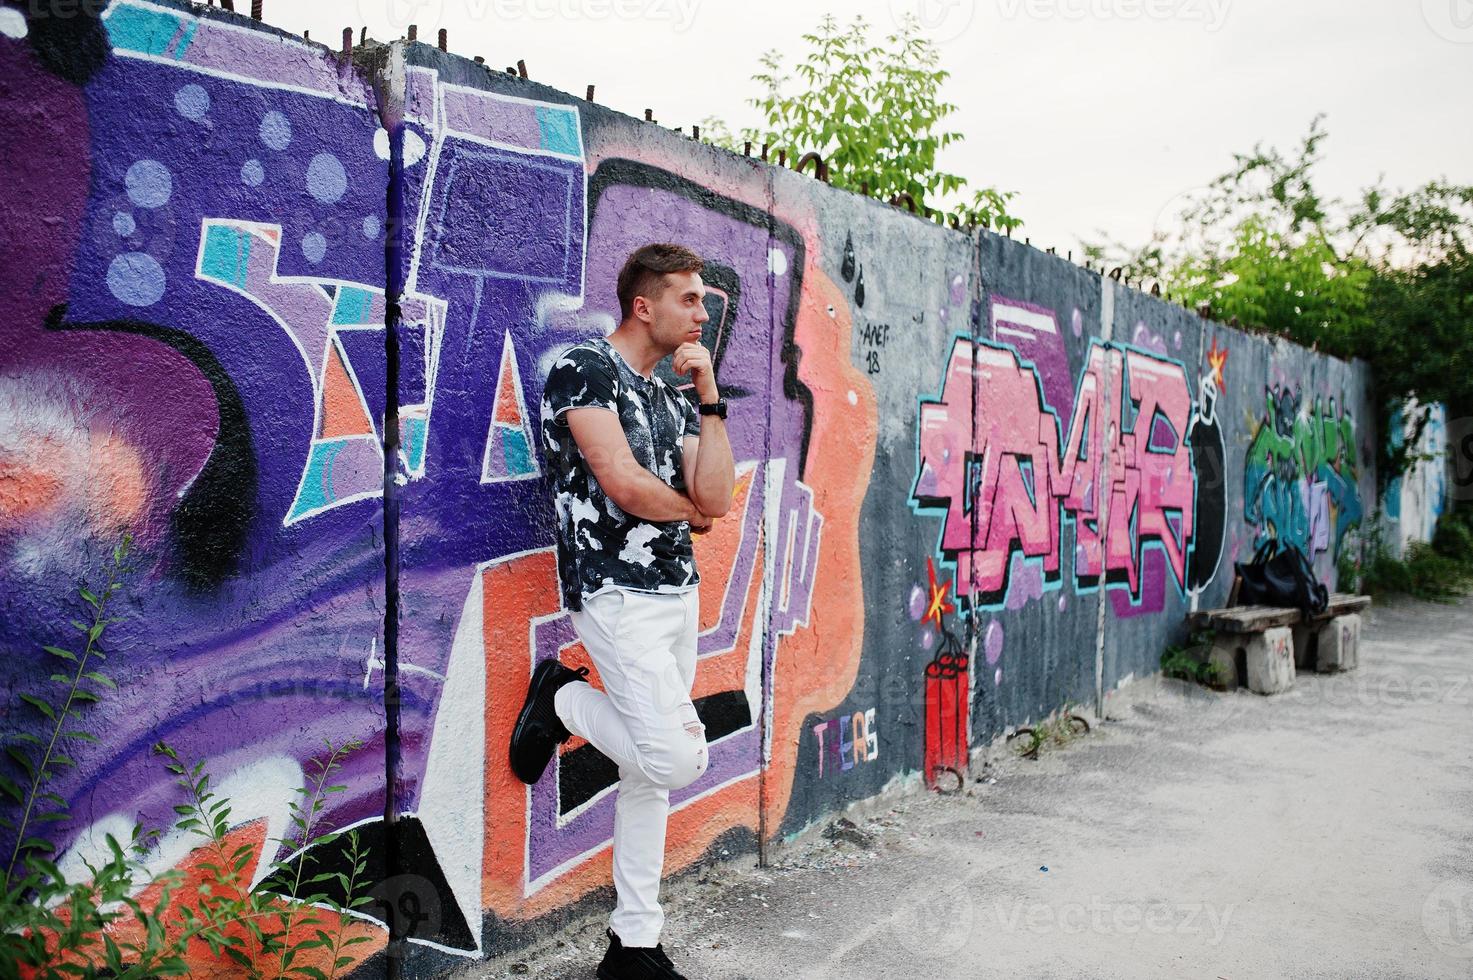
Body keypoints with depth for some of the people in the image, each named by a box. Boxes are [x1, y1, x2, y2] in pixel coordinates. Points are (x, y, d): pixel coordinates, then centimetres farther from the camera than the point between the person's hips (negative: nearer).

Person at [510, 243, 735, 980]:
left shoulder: (674, 398, 16)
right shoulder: (583, 367, -7)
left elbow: (716, 498, 4)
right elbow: (624, 483, -17)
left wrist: (708, 395, 0)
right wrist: (687, 511, 2)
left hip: (679, 592, 8)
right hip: (617, 593, -8)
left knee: (650, 773, 10)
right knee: (679, 757, -18)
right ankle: (565, 700, 8)